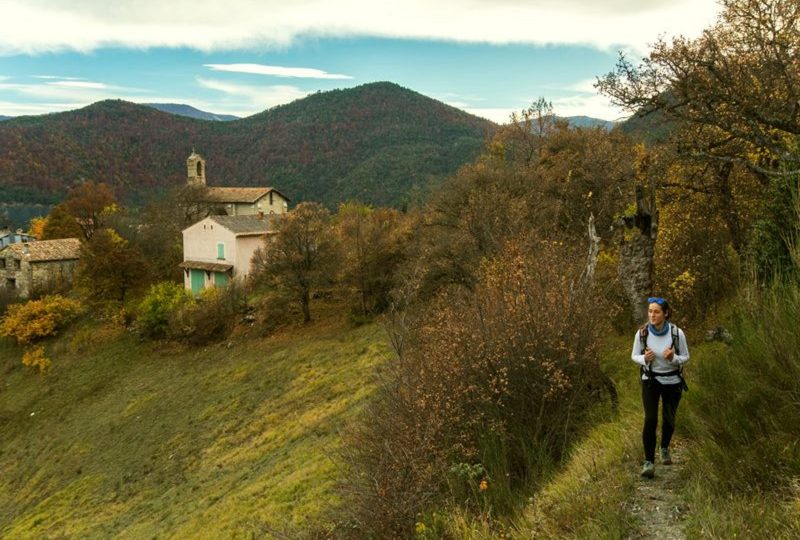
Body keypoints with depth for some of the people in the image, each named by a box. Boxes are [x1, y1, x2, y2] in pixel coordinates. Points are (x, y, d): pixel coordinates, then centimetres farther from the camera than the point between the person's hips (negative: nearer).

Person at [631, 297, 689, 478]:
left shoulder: (677, 333, -18)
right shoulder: (642, 333, -15)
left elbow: (685, 357, -5)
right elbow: (635, 356, -2)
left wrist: (673, 358, -28)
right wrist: (644, 359, -26)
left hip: (673, 381, 1)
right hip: (650, 381, -1)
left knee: (669, 420, 16)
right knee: (650, 420, -16)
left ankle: (665, 448, 46)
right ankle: (649, 462, -8)